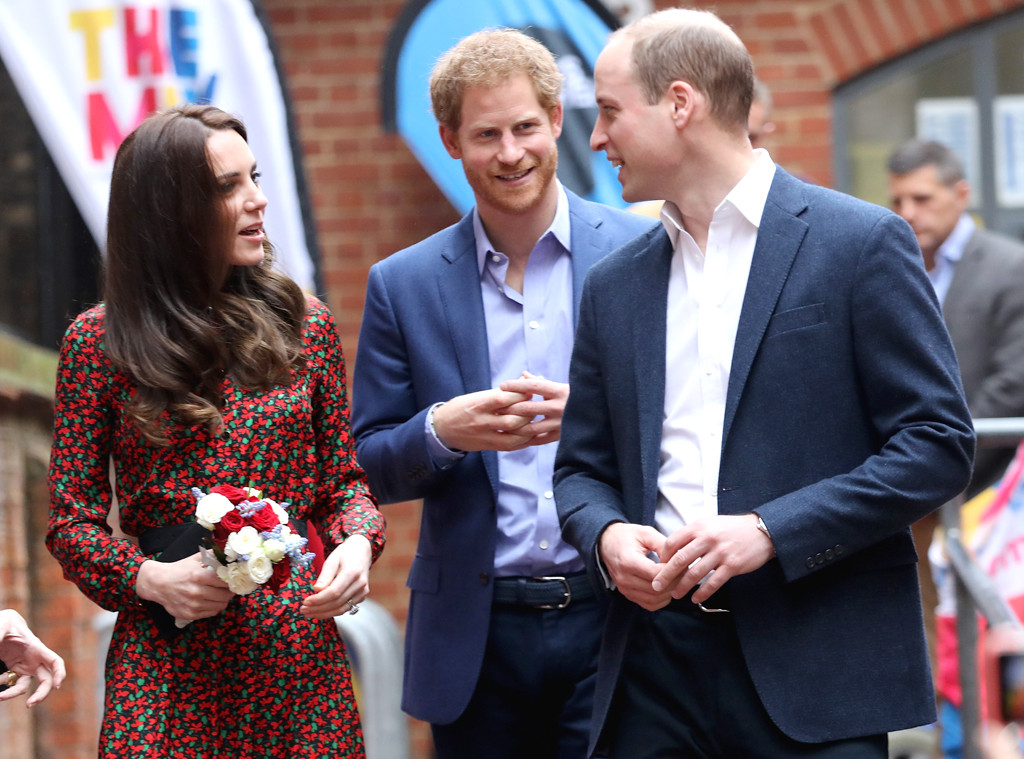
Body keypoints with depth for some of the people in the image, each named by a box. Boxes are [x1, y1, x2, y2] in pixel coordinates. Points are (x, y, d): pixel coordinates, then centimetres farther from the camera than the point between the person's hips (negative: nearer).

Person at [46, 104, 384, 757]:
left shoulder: (303, 323, 7)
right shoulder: (99, 342, 0)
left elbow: (344, 480, 14)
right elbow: (72, 523, 2)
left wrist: (357, 543, -7)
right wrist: (149, 579, -15)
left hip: (300, 658, 2)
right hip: (169, 665, -2)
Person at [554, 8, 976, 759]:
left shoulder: (863, 242, -2)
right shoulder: (615, 284, 15)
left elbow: (939, 444, -6)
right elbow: (582, 468, 19)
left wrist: (769, 531, -15)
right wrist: (606, 536, -5)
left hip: (813, 669, -4)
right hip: (655, 662, 5)